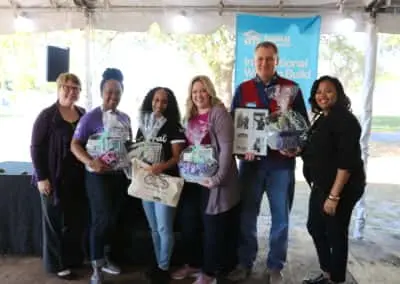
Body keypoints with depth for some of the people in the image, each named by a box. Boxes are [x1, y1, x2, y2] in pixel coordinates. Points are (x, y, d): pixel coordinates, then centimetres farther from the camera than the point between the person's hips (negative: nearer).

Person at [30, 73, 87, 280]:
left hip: (78, 178, 5)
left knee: (77, 221, 13)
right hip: (55, 178, -5)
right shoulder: (47, 115, -8)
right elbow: (36, 148, -10)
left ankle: (74, 259, 30)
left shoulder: (83, 115, 8)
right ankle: (57, 264, 21)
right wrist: (41, 177, -14)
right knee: (55, 222, 7)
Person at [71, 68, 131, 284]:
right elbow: (75, 145, -12)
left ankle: (105, 258, 34)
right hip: (99, 175, -6)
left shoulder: (125, 118, 8)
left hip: (120, 174, 6)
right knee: (102, 218, -5)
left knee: (113, 218, 15)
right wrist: (91, 162, -26)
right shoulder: (91, 117, -10)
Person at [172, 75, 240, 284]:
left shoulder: (218, 113, -11)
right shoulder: (191, 116, 12)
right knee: (189, 223, 15)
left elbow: (226, 148, -18)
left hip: (213, 179, -7)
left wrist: (218, 178, -22)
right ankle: (193, 263, 34)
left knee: (213, 226, 4)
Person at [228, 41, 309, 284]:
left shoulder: (292, 88, 0)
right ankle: (245, 262, 27)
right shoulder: (243, 89, 5)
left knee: (280, 216, 9)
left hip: (281, 162, -1)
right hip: (251, 161, 1)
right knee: (247, 214, 9)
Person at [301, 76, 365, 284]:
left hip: (341, 188, -10)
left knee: (335, 233, 3)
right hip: (321, 185, 10)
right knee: (315, 227, 18)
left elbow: (346, 162, -23)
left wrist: (334, 196, -24)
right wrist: (297, 151, 7)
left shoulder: (345, 120, -17)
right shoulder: (322, 119, 10)